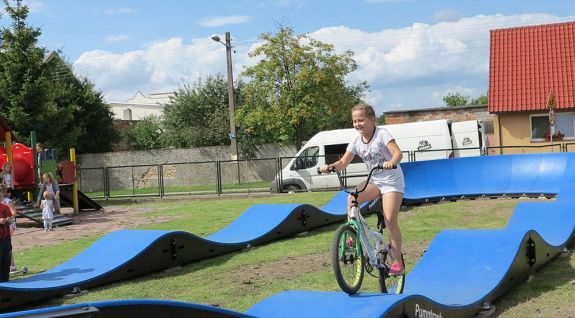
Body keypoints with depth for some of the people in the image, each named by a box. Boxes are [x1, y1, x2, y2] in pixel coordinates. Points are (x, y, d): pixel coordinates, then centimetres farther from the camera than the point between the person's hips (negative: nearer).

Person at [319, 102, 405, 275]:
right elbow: (343, 162, -4)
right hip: (374, 180, 5)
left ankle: (398, 262, -3)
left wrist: (391, 162, -51)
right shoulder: (356, 141, 0)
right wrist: (331, 166, -25)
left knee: (390, 221, -13)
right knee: (352, 198, -23)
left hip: (392, 180, -5)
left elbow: (398, 153, -29)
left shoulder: (382, 133, -15)